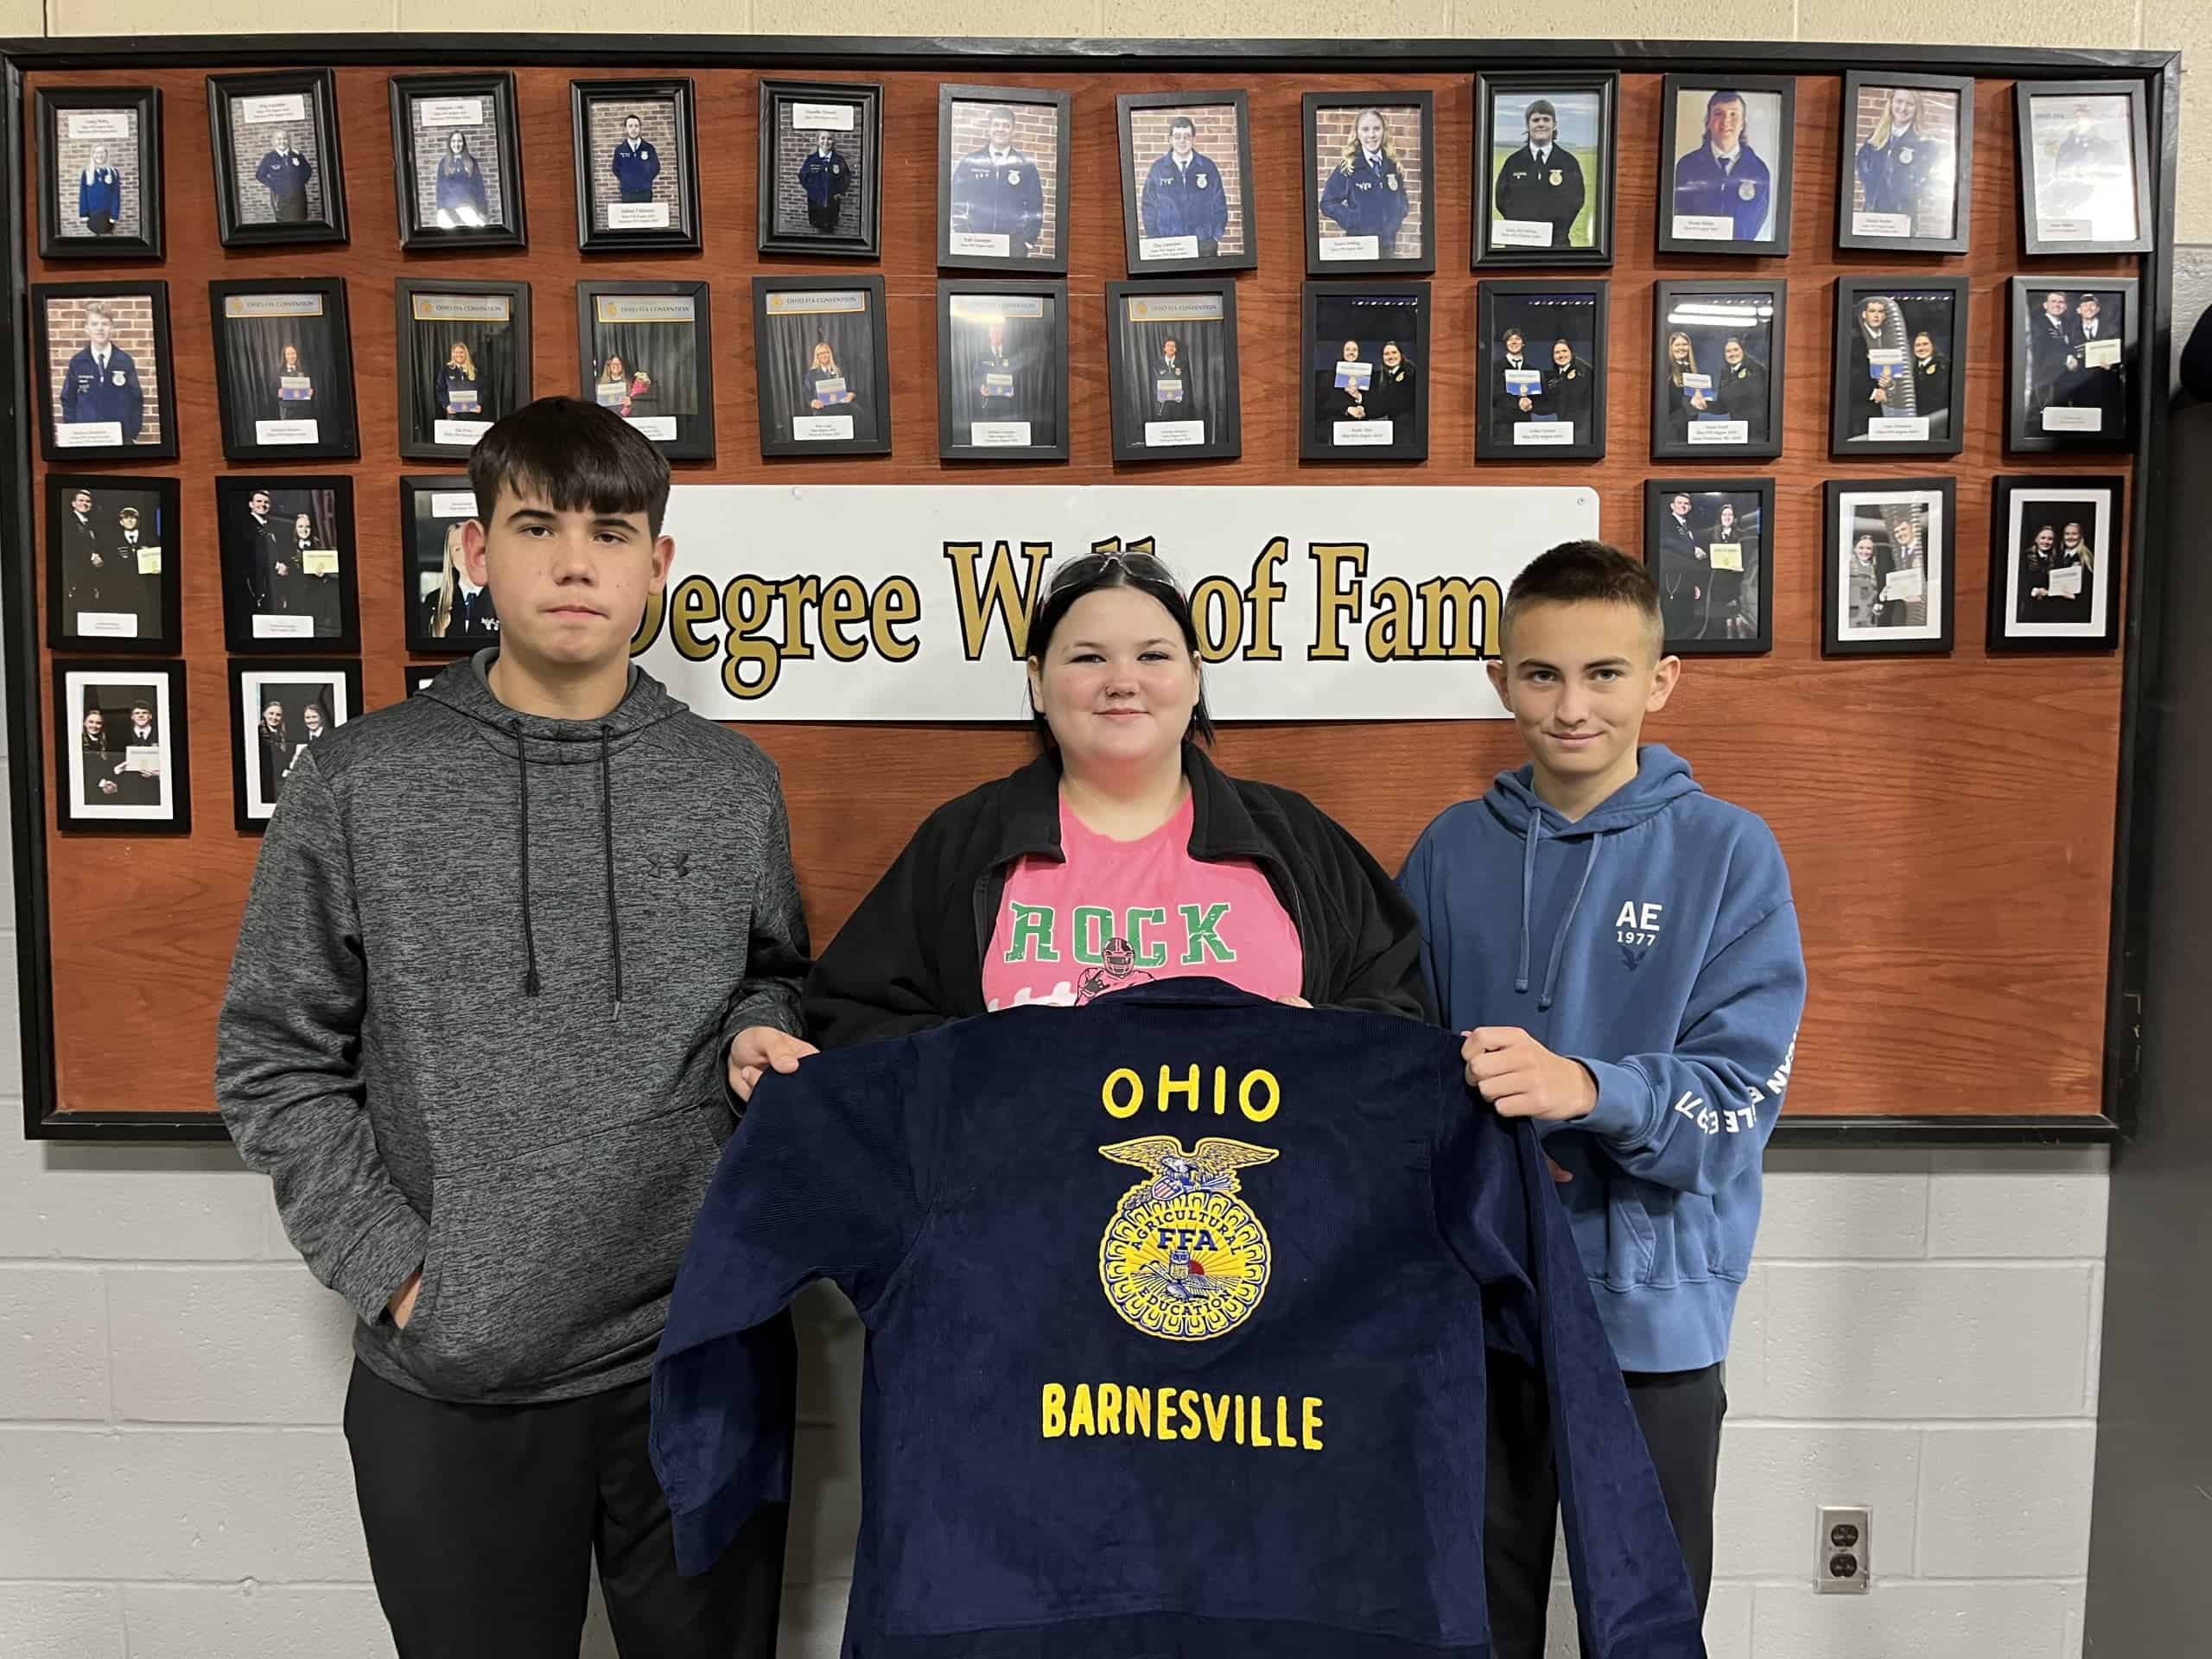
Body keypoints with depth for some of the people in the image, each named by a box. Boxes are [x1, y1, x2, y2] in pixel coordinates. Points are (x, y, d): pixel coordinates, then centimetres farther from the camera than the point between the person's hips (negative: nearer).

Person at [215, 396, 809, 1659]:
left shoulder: (734, 784, 3)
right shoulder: (359, 782, -2)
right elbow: (276, 1063, 1)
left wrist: (758, 1035, -5)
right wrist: (395, 1269, -7)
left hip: (702, 1356, 2)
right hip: (448, 1379, -1)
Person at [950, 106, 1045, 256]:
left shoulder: (1026, 165, 8)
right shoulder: (969, 162, 9)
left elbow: (1035, 205, 9)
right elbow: (957, 203, 10)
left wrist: (1029, 239, -1)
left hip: (1014, 243, 0)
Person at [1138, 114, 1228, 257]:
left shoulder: (1208, 166, 6)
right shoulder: (1157, 168, 5)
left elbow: (1220, 204, 9)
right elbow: (1148, 206, 7)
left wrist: (1217, 237, 0)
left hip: (1205, 245, 1)